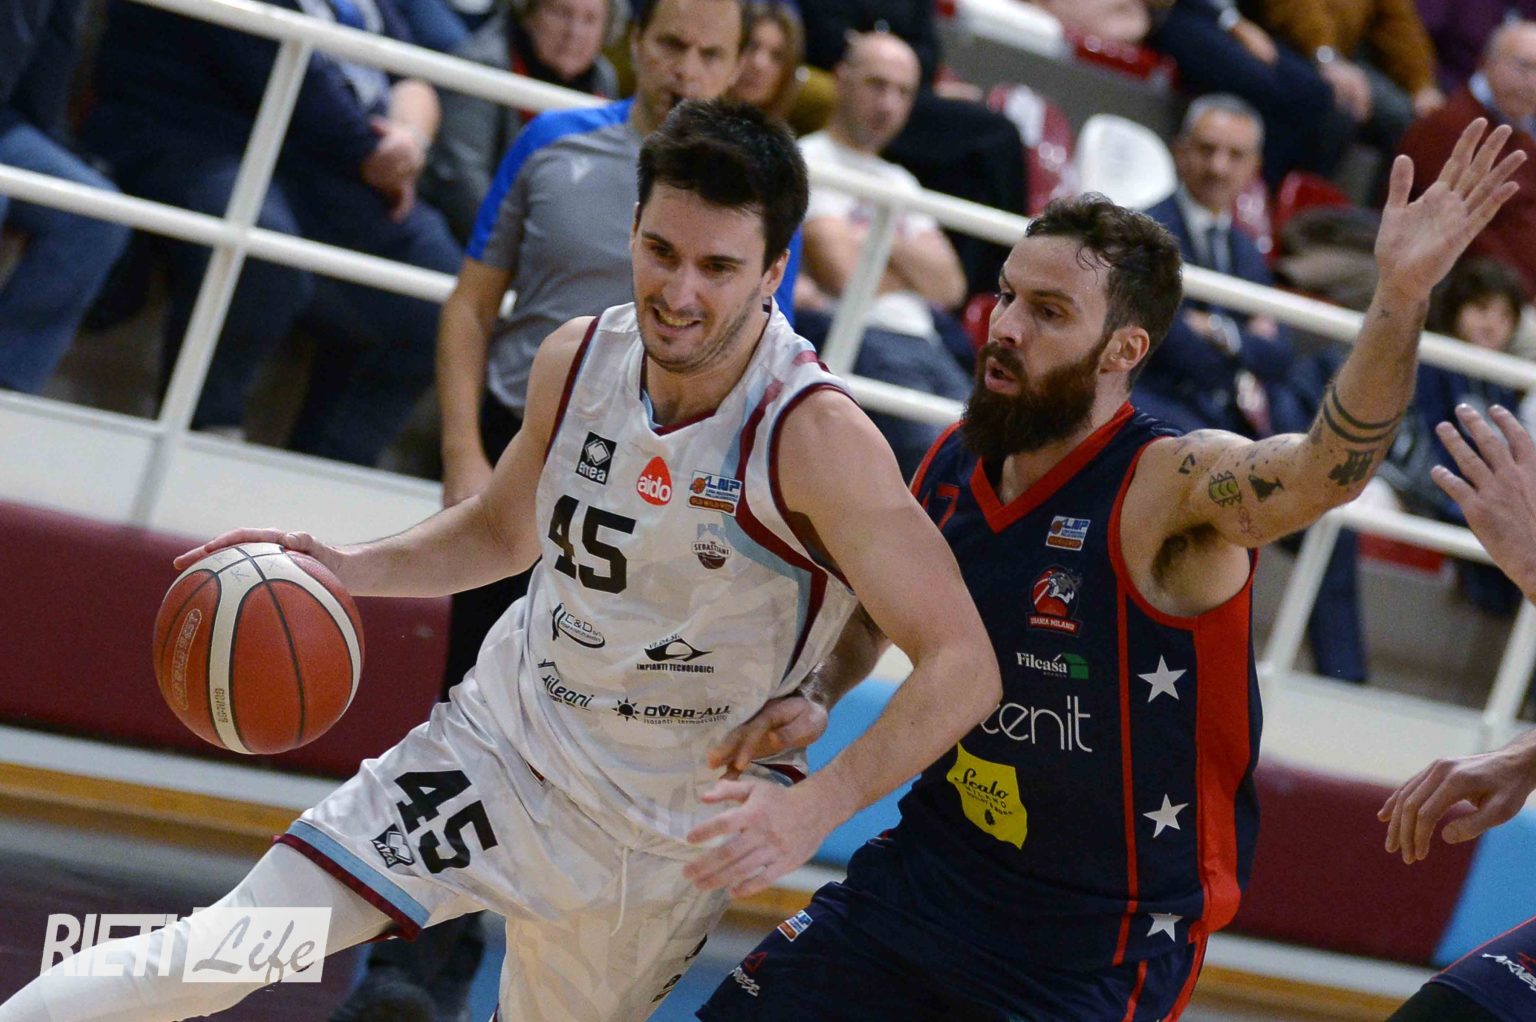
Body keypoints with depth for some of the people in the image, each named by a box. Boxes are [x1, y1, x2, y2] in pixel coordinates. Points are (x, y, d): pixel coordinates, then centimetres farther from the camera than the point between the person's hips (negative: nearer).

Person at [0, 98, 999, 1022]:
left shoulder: (817, 438, -26)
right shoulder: (577, 360, -8)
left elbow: (963, 661, -28)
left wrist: (815, 807, -40)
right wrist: (347, 568, -5)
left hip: (670, 836, -3)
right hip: (504, 744, 3)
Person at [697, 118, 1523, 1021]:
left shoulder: (1174, 488, -21)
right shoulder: (958, 462, -2)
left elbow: (1329, 463, -43)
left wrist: (1402, 293, -57)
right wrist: (813, 697, 0)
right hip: (931, 869, 6)